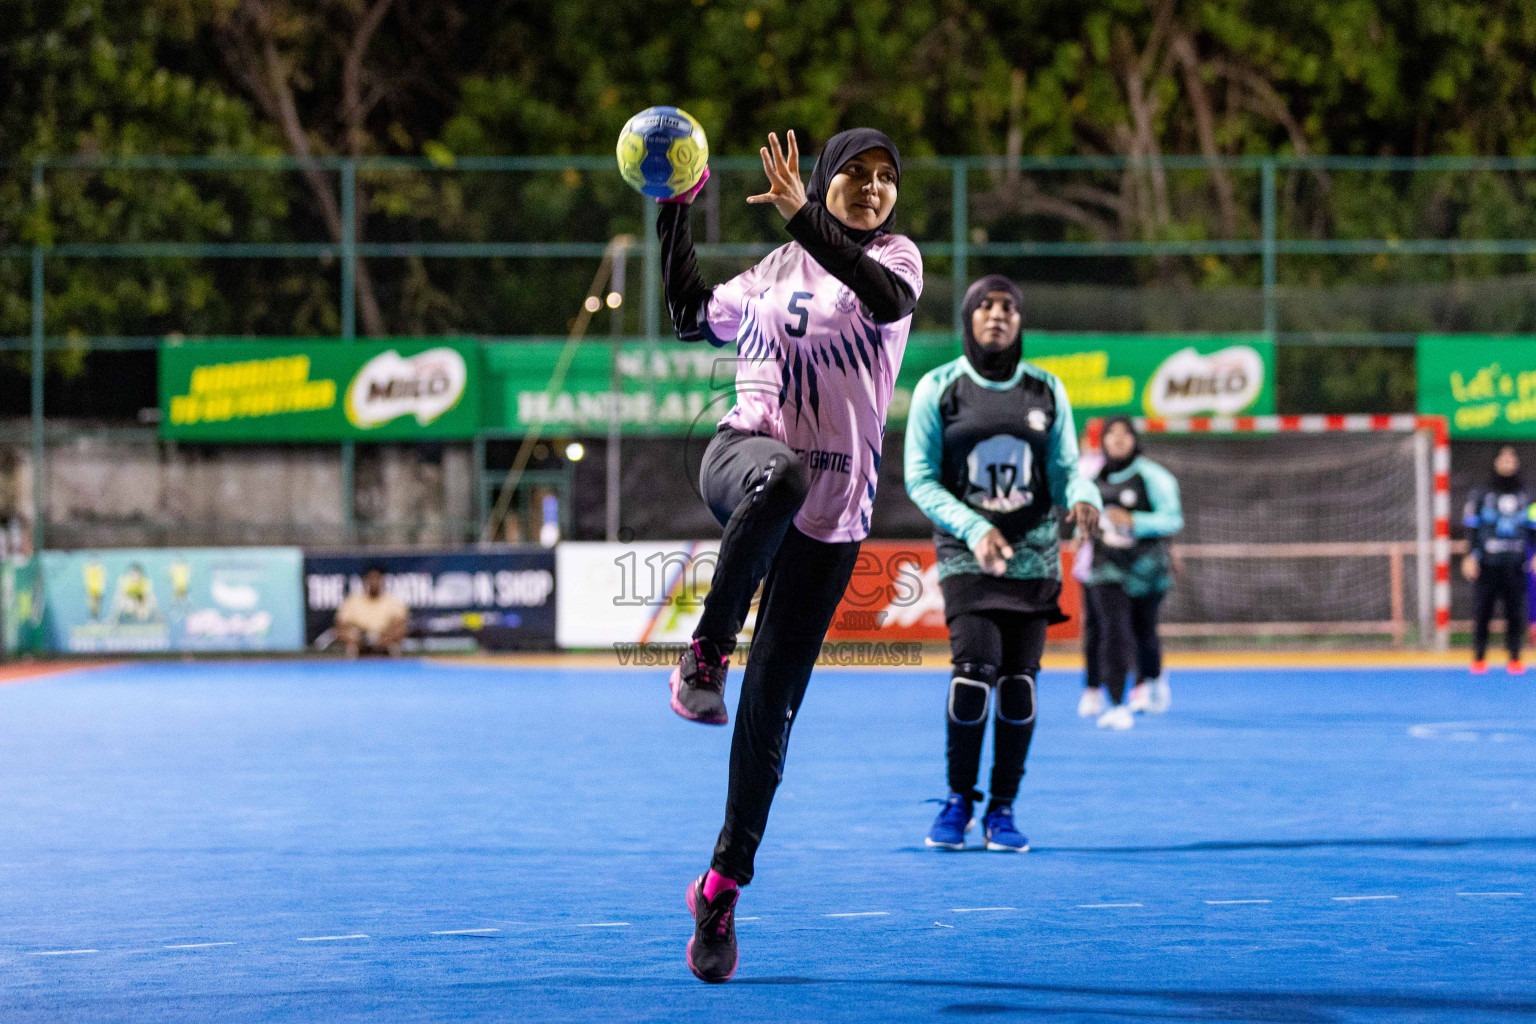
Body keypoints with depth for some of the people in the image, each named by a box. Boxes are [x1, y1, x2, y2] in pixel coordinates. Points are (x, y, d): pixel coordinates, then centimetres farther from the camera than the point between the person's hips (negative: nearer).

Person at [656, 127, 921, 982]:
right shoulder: (771, 275, 15)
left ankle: (723, 887, 9)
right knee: (783, 476, -41)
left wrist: (803, 218, -27)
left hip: (832, 514, -1)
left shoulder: (894, 257, 6)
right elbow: (693, 316, 30)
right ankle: (705, 655, -31)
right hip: (742, 454, 1)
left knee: (772, 705, -1)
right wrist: (675, 212, 24)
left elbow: (889, 299, -19)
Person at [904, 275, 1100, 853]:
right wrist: (974, 529, -17)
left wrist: (1082, 498, -17)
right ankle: (958, 801, 1)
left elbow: (1064, 469, 8)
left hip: (1033, 555, 2)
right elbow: (920, 479, -3)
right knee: (974, 670, -18)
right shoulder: (938, 389, -2)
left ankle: (1002, 810, 11)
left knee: (1018, 685, -3)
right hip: (966, 555, -2)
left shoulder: (1047, 392, 5)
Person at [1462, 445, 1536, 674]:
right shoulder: (1481, 494, 3)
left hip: (1515, 565, 2)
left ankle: (1514, 658, 6)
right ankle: (1479, 658, 7)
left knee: (1516, 612, -1)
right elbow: (1471, 527, 2)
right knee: (1482, 611, -2)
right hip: (1487, 563, -2)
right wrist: (1470, 556, -7)